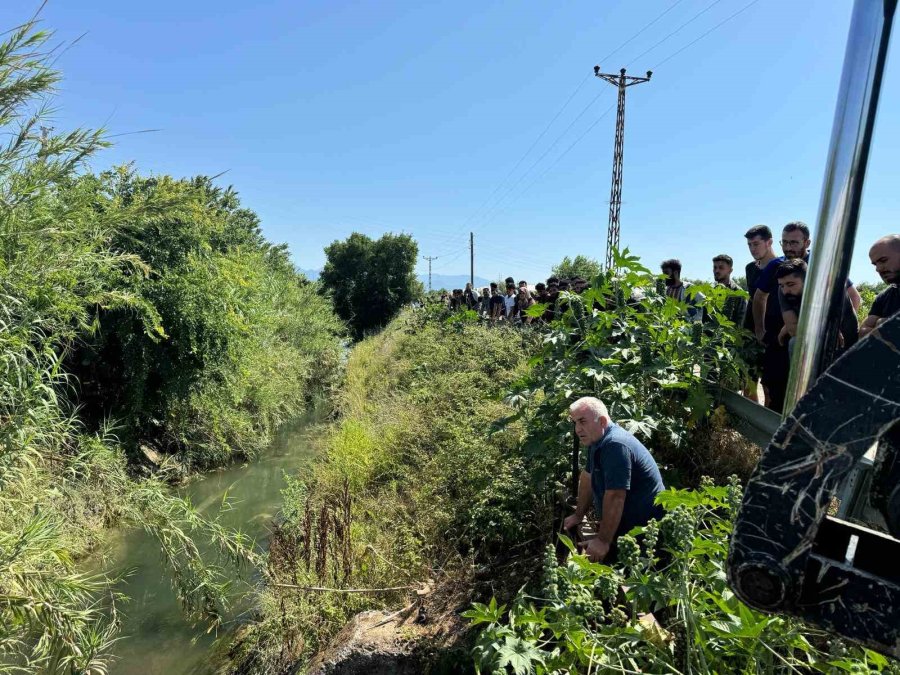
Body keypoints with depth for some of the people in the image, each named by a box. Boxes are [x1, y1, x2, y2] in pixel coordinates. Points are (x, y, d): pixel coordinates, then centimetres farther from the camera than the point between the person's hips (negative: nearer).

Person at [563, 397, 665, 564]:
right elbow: (588, 477, 14)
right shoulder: (597, 439, 5)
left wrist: (603, 541, -24)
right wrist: (578, 515, 18)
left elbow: (615, 497, -29)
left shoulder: (615, 445, -27)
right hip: (624, 525, 9)